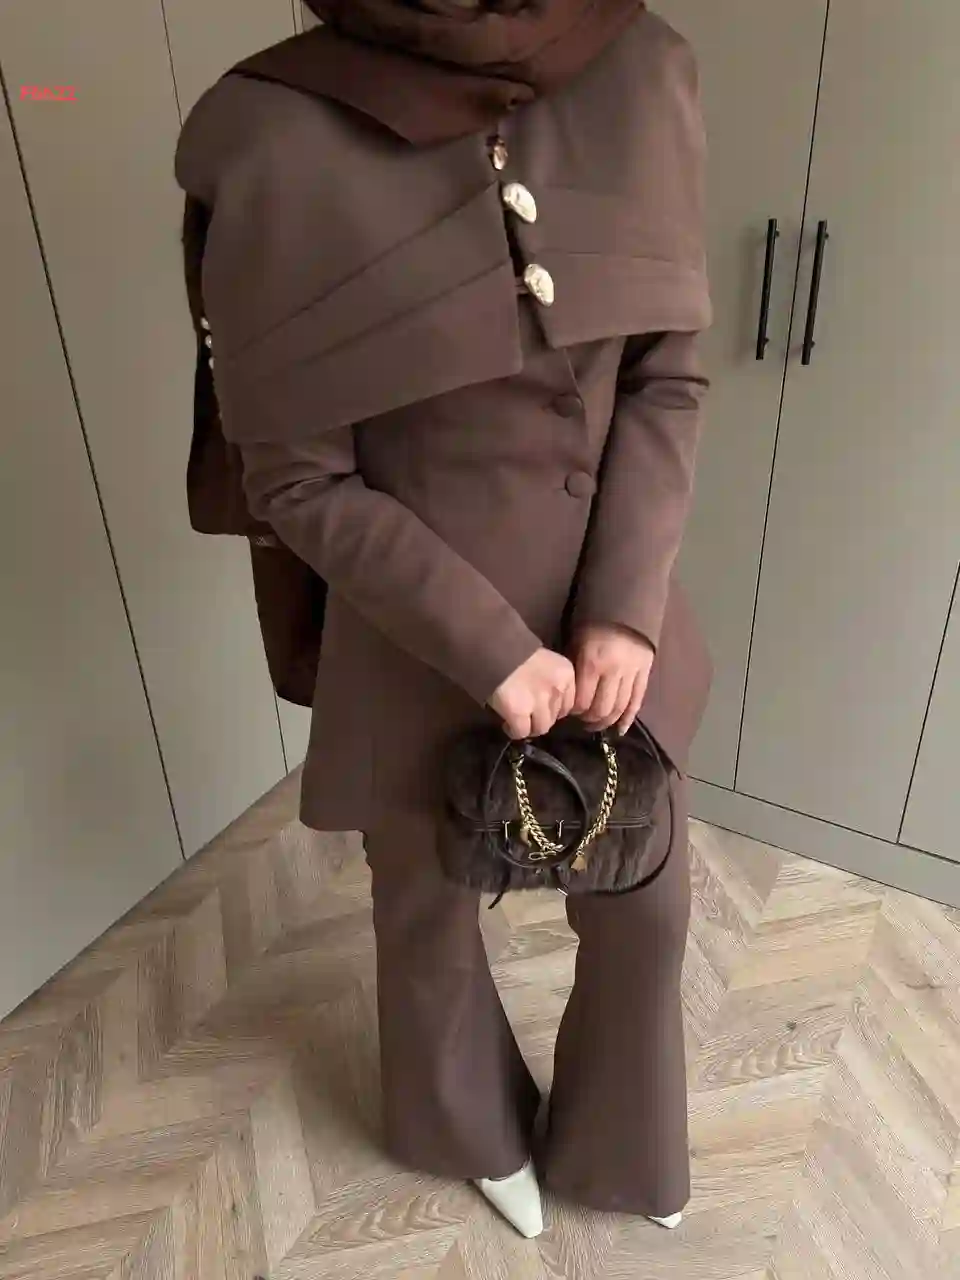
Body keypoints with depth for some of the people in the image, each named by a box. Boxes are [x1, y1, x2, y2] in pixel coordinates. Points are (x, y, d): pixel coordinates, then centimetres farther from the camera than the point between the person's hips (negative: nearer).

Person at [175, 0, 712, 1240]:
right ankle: (479, 1130, 59)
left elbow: (669, 379, -2)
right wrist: (491, 649, -17)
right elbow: (298, 486, -13)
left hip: (613, 618, 4)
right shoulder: (277, 139, -16)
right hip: (422, 649, -3)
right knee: (430, 912, 21)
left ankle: (617, 1145, 56)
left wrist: (628, 608, -12)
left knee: (644, 906, 20)